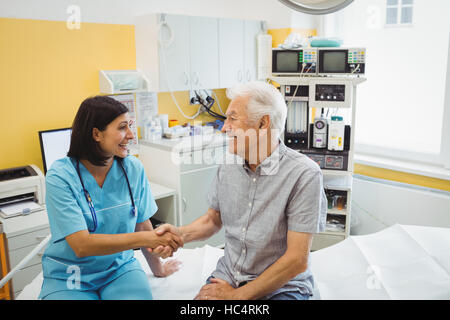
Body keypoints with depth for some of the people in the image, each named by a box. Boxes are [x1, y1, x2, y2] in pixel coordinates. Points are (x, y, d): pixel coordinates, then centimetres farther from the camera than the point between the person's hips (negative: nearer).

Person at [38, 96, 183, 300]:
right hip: (69, 276, -1)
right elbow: (81, 245, -24)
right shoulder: (60, 176, -16)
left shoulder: (133, 168, -6)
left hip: (120, 267, 2)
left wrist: (158, 269, 14)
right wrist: (149, 238, -27)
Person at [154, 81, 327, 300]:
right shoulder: (228, 166, 1)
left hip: (280, 287, -4)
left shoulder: (304, 175, -18)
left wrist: (237, 295, -14)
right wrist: (181, 234, -5)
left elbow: (297, 260, -18)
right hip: (228, 277, 4)